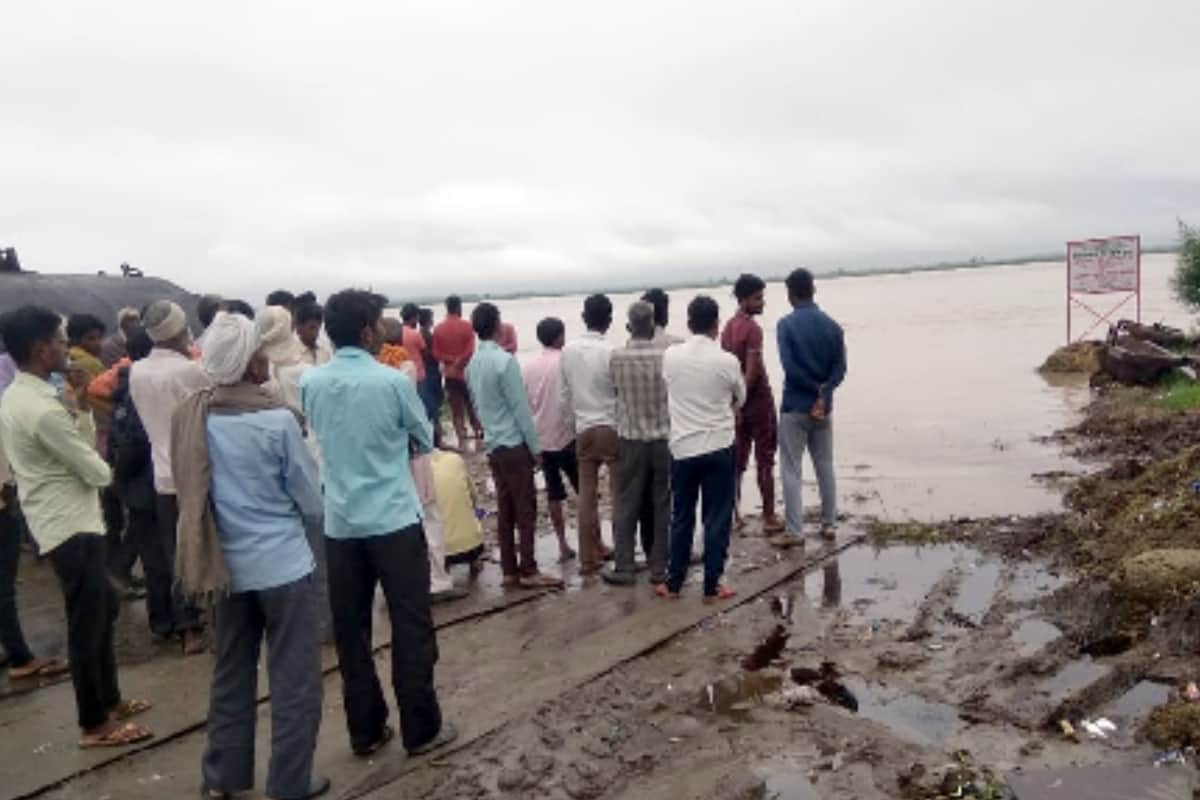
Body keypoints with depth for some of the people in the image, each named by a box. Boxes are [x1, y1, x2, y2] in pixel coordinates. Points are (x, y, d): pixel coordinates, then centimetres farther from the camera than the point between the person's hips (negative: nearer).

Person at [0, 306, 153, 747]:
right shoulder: (44, 409, -24)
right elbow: (97, 473, -17)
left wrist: (82, 410, 1)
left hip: (60, 523, 10)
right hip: (72, 529, -10)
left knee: (102, 609, 21)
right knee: (88, 624, 2)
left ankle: (109, 700, 35)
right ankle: (94, 724, 16)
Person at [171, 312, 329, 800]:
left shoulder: (190, 417, -1)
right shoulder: (277, 420, -16)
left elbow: (192, 492, 11)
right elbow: (312, 501, -8)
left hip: (226, 565, 6)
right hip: (282, 565, -5)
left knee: (230, 674, 19)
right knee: (294, 678, 8)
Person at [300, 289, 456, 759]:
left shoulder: (310, 383, 1)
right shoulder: (392, 382, -12)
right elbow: (426, 440, 2)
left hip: (339, 523, 5)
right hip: (394, 520, -4)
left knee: (351, 631, 12)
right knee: (411, 627, 6)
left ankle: (365, 731, 22)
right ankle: (421, 729, 14)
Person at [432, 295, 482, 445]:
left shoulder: (438, 328, 0)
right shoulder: (467, 326, -10)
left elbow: (436, 354, -4)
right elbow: (470, 351, -17)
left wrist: (451, 360, -8)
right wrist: (459, 362, -8)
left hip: (449, 374, 2)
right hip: (466, 372, -2)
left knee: (456, 409, 6)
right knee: (472, 406, 11)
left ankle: (462, 439, 6)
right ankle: (479, 434, 14)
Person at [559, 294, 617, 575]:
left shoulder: (568, 351, 1)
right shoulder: (611, 352, -14)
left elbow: (565, 394, 7)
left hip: (583, 429, 4)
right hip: (612, 429, -4)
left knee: (586, 495, 8)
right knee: (620, 494, 6)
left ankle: (589, 556, 15)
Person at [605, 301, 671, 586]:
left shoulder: (617, 356, -8)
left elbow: (615, 389, 3)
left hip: (630, 439, 0)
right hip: (663, 438, 0)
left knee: (627, 506, 8)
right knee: (661, 505, 9)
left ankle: (623, 568, 11)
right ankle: (658, 567, 14)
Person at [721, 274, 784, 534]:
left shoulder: (728, 327, 8)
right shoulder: (752, 329, -17)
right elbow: (752, 372, -22)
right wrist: (741, 399, -12)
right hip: (758, 401, -8)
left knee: (738, 459, 12)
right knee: (765, 461, 0)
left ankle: (733, 513, 17)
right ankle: (769, 518, 7)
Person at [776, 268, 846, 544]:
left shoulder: (786, 324, -9)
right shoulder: (832, 326, 5)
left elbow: (789, 366, -18)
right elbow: (840, 369, -2)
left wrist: (816, 388, -8)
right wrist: (823, 394, -11)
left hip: (795, 407, -5)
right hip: (823, 407, 5)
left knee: (791, 470, 0)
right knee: (825, 467, 14)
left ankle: (794, 531, 1)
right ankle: (829, 524, 21)